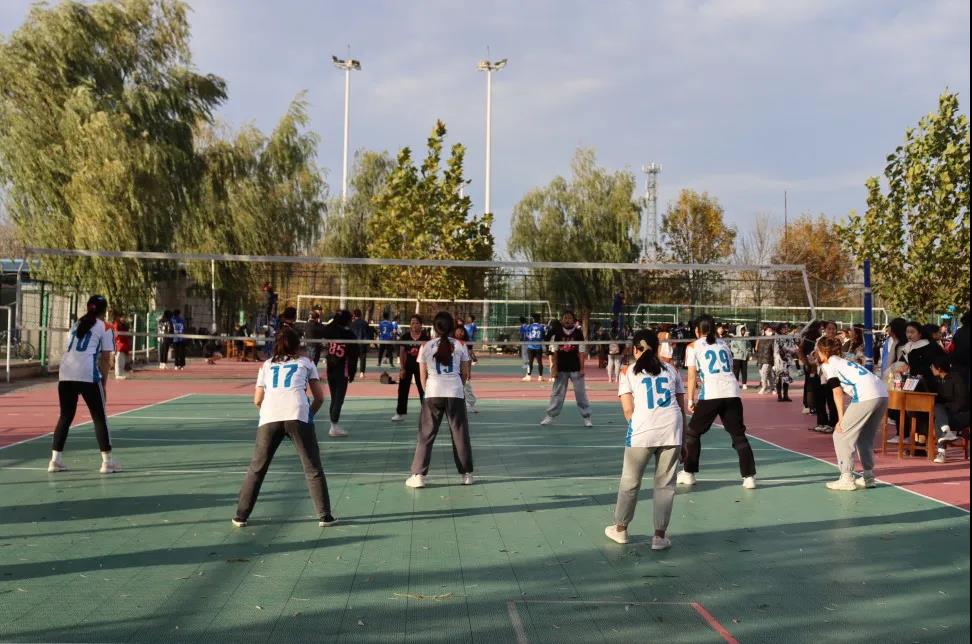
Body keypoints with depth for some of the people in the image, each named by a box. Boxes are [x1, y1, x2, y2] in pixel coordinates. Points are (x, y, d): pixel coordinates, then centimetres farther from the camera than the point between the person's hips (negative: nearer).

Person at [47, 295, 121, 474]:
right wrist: (103, 383, 8)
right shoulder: (105, 328, 8)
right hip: (88, 374, -5)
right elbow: (105, 359, 3)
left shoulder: (76, 325, 24)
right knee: (99, 417, 4)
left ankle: (56, 459, 13)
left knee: (65, 416, 15)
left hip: (65, 373, 5)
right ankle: (107, 461, 5)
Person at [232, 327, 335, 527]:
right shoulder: (305, 363, 21)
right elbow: (319, 397, 17)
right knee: (313, 469, 8)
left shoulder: (267, 365, 25)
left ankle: (241, 516, 17)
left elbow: (257, 400, 22)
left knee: (256, 468, 14)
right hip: (298, 415, -2)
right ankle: (324, 516, 8)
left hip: (269, 417, 2)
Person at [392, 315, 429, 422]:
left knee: (423, 390, 6)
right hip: (407, 366, 1)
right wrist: (402, 368, -5)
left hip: (420, 366, -1)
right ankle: (400, 413, 13)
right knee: (403, 389, 4)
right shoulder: (405, 337, -2)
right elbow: (402, 353, 0)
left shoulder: (425, 337, -5)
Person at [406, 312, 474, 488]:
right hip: (455, 394, 1)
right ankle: (467, 474, 18)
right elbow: (465, 374, 8)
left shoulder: (426, 347, 2)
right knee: (460, 434, 11)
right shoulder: (460, 346, 3)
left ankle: (419, 475, 2)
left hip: (433, 394, -1)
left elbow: (423, 378, 6)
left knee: (426, 435, 5)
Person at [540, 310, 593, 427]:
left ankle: (587, 417, 9)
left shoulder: (578, 333, -2)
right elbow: (555, 352, 4)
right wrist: (554, 369, -1)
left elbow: (581, 352, -2)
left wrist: (582, 368, -8)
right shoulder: (558, 334, 2)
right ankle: (550, 416, 14)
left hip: (576, 369, -1)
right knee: (556, 393, 7)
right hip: (561, 369, 2)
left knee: (581, 393, 1)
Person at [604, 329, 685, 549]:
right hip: (672, 429, 2)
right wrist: (683, 435, 19)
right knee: (665, 484, 10)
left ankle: (620, 529, 28)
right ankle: (660, 536, 11)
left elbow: (628, 410, 1)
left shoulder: (628, 373, 9)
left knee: (630, 482, 13)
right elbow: (682, 406, 14)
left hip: (642, 431, -2)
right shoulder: (671, 370, 16)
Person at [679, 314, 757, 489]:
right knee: (738, 435, 7)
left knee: (693, 432, 14)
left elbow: (692, 375, 5)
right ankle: (749, 477, -2)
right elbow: (729, 369, 22)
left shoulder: (693, 346, 11)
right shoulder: (723, 344, 23)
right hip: (732, 392, 3)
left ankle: (689, 474, 19)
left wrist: (690, 399, 9)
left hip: (710, 393, -3)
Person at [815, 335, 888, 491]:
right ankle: (868, 476, 21)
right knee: (865, 437, 22)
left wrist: (841, 419, -2)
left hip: (866, 396, -8)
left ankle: (847, 478, -1)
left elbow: (837, 392, -2)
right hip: (882, 394, 8)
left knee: (841, 435, 3)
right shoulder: (843, 361, 31)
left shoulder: (828, 365, 8)